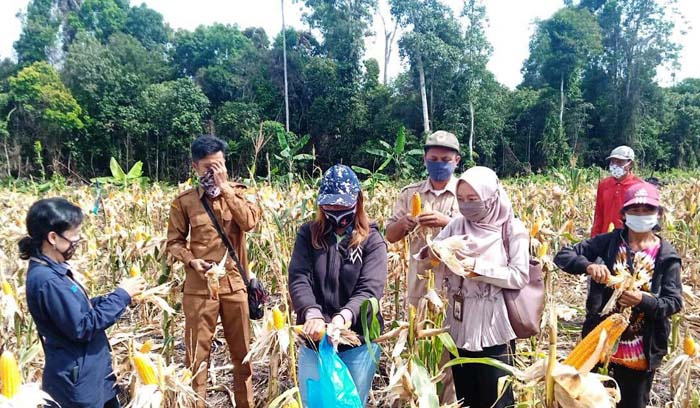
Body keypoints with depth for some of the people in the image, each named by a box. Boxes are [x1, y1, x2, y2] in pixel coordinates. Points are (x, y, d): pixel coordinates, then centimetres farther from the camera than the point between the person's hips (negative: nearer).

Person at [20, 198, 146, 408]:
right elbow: (82, 326, -26)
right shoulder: (46, 279, -27)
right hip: (77, 380, -9)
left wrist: (118, 296, 0)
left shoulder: (53, 269, 4)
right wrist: (121, 296, -18)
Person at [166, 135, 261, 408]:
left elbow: (250, 222, -14)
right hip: (199, 287, -1)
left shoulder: (237, 192, 3)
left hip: (235, 284, 2)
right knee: (197, 353, 8)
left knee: (242, 350, 14)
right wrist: (191, 260, -14)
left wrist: (224, 187, -14)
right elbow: (174, 241, 5)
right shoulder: (184, 201, 0)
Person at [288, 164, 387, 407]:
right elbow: (298, 280, -10)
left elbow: (370, 290, -15)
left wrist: (344, 316, -34)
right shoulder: (308, 235, 1)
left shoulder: (372, 241, -4)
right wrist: (312, 314, -29)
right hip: (315, 337, 2)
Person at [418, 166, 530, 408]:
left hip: (494, 328, -4)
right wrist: (430, 254, -20)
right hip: (460, 327, 4)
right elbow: (420, 262, 3)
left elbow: (520, 277, -13)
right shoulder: (457, 226, 3)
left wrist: (476, 267, -20)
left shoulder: (512, 229, -5)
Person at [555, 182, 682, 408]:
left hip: (641, 351, 0)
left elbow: (674, 302, -7)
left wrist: (643, 300, -26)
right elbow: (563, 256, -9)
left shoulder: (667, 256, -5)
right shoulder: (608, 242, -4)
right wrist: (588, 265, -28)